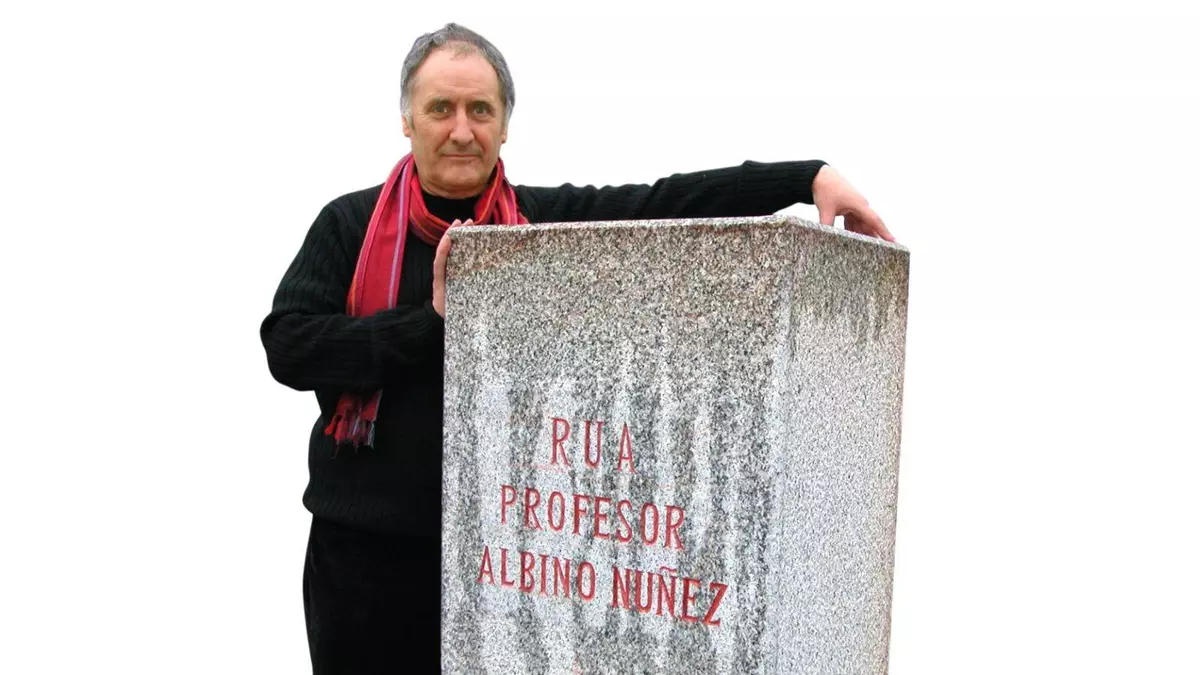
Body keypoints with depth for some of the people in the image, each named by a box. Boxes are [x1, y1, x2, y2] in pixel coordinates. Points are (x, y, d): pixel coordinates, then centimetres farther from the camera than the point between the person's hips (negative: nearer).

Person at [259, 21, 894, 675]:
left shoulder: (552, 219, 2)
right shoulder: (349, 225, 1)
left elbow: (679, 199, -6)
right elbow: (287, 346, -8)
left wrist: (810, 176, -15)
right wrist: (430, 321, -15)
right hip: (365, 548, 0)